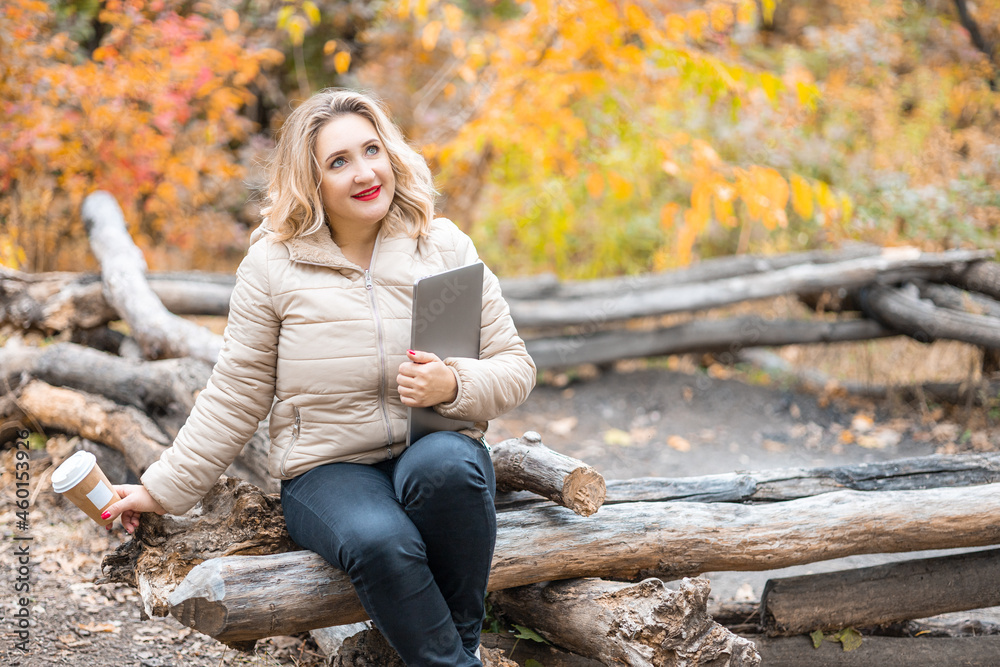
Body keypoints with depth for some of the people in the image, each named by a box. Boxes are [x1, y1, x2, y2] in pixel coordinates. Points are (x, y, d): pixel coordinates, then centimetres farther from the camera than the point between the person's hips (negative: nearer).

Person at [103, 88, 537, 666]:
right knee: (379, 542, -35)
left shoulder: (444, 247, 3)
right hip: (328, 470, -1)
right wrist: (164, 489, 6)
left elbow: (514, 367, 5)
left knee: (446, 464, -36)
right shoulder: (274, 265, 1)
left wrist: (453, 387, -17)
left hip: (437, 450, 2)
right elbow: (235, 398, 8)